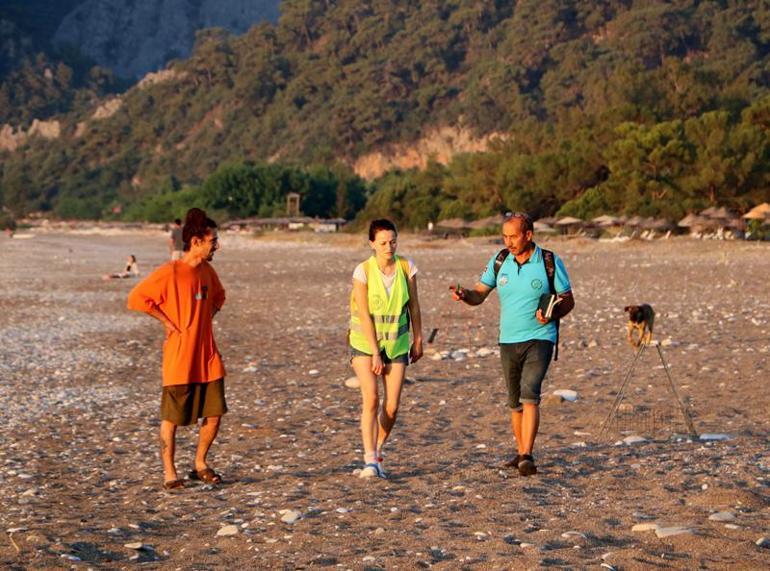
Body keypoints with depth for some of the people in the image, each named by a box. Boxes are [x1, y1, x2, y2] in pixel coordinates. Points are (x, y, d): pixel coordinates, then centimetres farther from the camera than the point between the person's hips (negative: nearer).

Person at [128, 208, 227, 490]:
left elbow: (218, 297, 30)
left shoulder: (207, 271, 9)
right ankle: (169, 472, 12)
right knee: (172, 418, 2)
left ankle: (200, 464, 23)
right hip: (179, 358, -7)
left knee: (215, 413, 6)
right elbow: (136, 298, -15)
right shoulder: (170, 272, -13)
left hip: (207, 355, 7)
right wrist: (167, 322, -12)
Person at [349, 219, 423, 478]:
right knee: (371, 399, -18)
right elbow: (364, 315, -15)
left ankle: (378, 451, 22)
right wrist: (375, 352, -16)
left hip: (396, 344, 3)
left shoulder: (407, 267, -5)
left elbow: (414, 306, 4)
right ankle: (370, 460, -17)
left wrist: (418, 340, 5)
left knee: (391, 407, -2)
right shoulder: (363, 271, -14)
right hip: (365, 343, -3)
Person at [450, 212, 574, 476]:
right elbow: (479, 294, 5)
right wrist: (463, 294, -18)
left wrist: (553, 314, -21)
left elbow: (568, 301, 0)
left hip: (539, 338, -5)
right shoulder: (500, 260, 3)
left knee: (530, 394, -21)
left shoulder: (550, 262, -8)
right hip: (508, 340, 5)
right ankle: (521, 452, 27)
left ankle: (527, 457, -24)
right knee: (515, 402, 12)